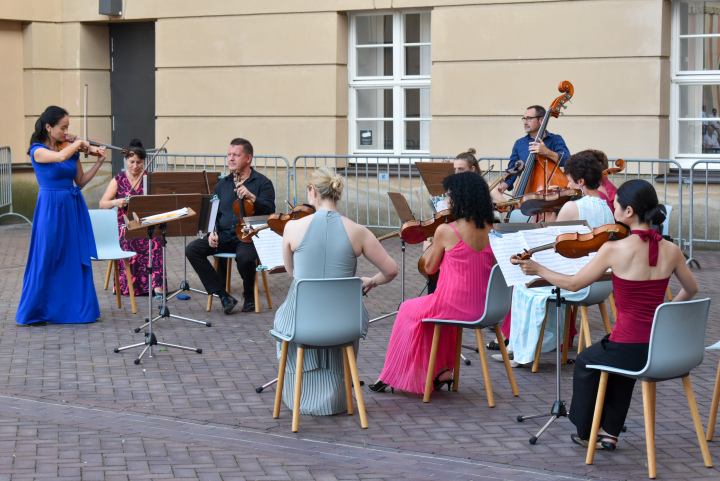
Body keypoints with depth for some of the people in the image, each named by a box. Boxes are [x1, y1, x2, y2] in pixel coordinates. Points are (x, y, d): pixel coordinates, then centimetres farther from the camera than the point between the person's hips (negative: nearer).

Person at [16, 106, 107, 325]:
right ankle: (34, 312, 11)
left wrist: (99, 161, 3)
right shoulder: (38, 150, -9)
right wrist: (79, 143, -14)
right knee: (46, 260, -1)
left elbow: (81, 182, 13)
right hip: (50, 209, -6)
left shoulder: (71, 150, 8)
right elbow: (61, 156, -30)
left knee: (76, 260, 8)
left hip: (73, 208, 6)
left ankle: (80, 308, 16)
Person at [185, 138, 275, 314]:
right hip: (224, 235, 5)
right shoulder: (223, 184, 17)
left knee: (244, 257, -38)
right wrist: (213, 232, 1)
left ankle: (249, 295, -4)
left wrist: (251, 197, -26)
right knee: (192, 249, -19)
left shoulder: (262, 183, 2)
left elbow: (269, 211, -11)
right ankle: (223, 295, -15)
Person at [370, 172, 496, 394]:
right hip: (483, 308, 6)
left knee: (409, 310, 25)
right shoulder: (491, 231, -1)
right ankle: (443, 369, 31)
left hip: (454, 307, -5)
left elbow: (430, 267, -2)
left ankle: (391, 376, 32)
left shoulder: (445, 231, -15)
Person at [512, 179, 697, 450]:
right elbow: (691, 290, 16)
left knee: (586, 362, 28)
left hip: (629, 350, -5)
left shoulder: (614, 249, -15)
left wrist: (537, 270, 11)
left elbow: (573, 284, -3)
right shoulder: (670, 250, -2)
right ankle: (610, 432, 40)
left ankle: (586, 433, 39)